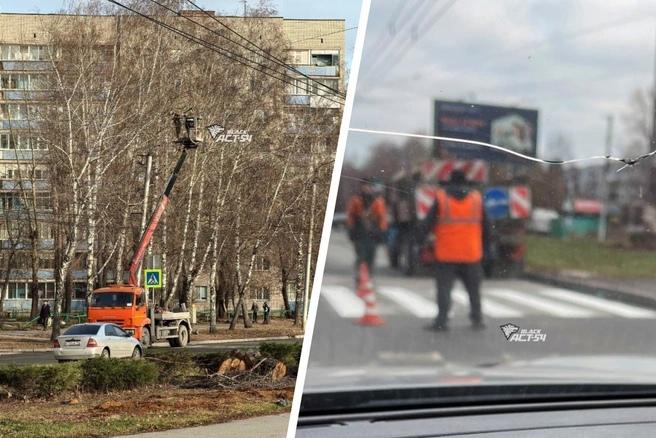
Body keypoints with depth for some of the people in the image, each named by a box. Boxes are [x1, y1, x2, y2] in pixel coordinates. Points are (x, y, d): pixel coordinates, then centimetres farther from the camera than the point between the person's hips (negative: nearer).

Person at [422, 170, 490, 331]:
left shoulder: (441, 198, -3)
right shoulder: (477, 198, 4)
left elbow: (428, 225, -6)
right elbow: (485, 228, 8)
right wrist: (482, 246, 18)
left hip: (446, 253, -2)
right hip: (471, 253, 2)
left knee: (444, 287, 1)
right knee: (474, 289, 14)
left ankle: (442, 319, -9)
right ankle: (477, 319, 17)